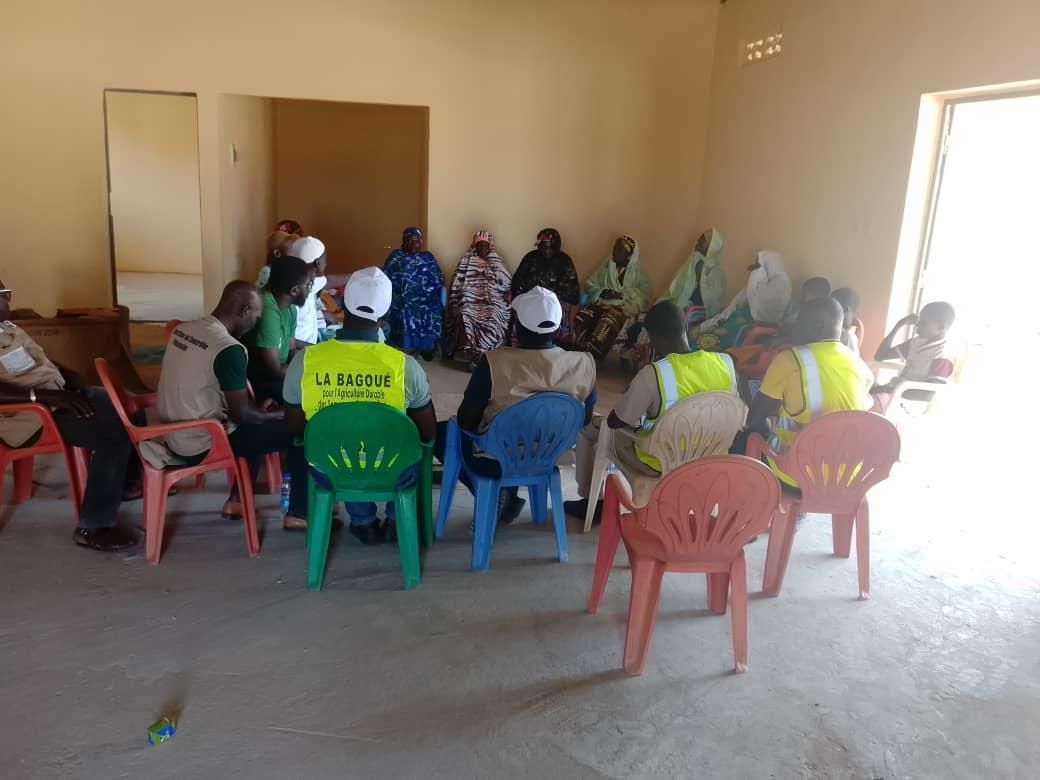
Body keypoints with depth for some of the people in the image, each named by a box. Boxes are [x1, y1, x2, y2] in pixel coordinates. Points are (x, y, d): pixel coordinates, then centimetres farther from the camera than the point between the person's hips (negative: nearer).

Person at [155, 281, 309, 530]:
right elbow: (240, 414, -17)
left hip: (173, 436, 9)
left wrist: (258, 408, 17)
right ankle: (299, 513, 10)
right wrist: (279, 415, 2)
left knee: (256, 422, 29)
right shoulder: (229, 349, -22)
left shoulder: (184, 329, 4)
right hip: (199, 446, -9)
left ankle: (237, 500, 30)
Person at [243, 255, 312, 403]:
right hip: (257, 381, -9)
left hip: (273, 372, 9)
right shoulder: (267, 311, -28)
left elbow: (291, 351, 9)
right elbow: (275, 371, -28)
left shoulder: (289, 307, 2)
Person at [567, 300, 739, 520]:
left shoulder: (653, 375, -31)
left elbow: (616, 421, -18)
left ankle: (590, 501, 35)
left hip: (661, 464, -5)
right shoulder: (725, 362, -15)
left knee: (588, 429, 19)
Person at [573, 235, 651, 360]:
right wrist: (602, 292, -4)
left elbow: (644, 295, -3)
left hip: (624, 307, -4)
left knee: (607, 322, -40)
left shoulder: (638, 273, 9)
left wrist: (622, 295, -16)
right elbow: (589, 285, 17)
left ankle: (590, 354, -46)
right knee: (581, 317, -32)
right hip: (601, 303, 4)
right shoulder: (606, 266, 20)